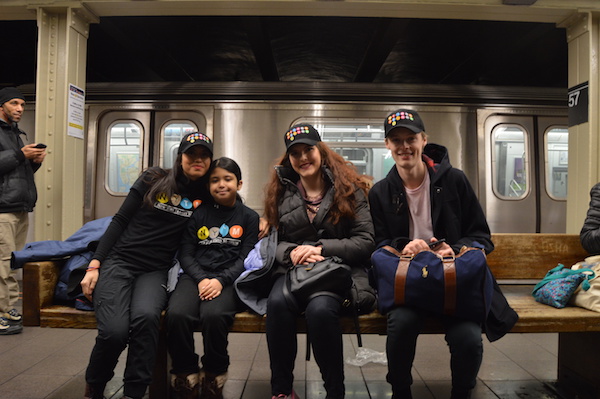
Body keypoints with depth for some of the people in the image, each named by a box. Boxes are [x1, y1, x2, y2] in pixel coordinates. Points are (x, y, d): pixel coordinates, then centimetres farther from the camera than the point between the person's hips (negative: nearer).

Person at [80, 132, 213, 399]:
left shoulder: (206, 196, 7)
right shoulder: (153, 180, 4)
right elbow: (120, 221, 4)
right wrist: (94, 265, -3)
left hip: (156, 271, 1)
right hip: (119, 260, -1)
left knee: (146, 316, -33)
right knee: (114, 330, -24)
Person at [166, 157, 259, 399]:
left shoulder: (249, 217, 10)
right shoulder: (199, 214, 14)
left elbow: (246, 259, 2)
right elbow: (185, 254, 9)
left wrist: (221, 281, -15)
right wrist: (201, 279, -10)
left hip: (230, 280, -2)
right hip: (196, 276, 2)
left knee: (213, 315, -34)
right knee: (176, 314, -29)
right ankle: (186, 378, -7)